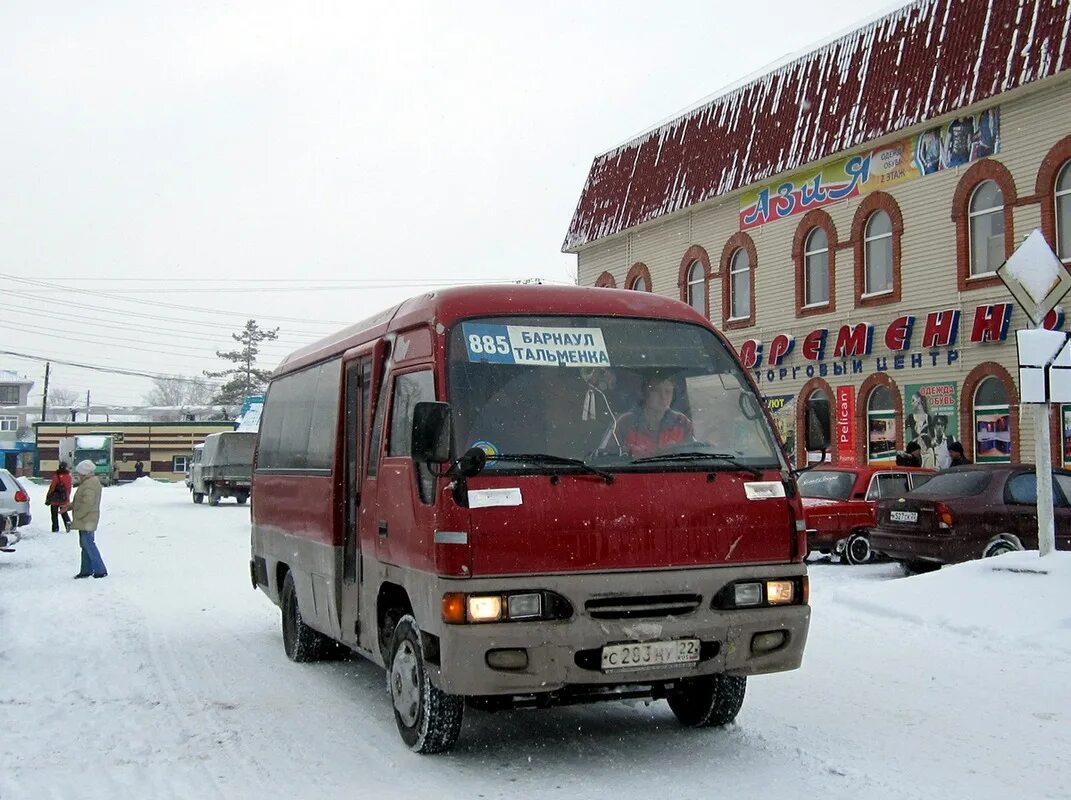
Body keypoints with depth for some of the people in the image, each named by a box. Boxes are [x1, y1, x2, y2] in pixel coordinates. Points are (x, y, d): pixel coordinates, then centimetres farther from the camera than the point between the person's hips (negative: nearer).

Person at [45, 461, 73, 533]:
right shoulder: (68, 476, -2)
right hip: (64, 499, 4)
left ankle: (55, 528, 6)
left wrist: (48, 499, -5)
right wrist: (67, 497, 19)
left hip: (55, 498, -4)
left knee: (54, 514, 8)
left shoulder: (56, 477, -17)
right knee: (64, 512, 18)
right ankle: (68, 521, -7)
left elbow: (52, 488, -13)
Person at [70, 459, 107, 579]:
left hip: (87, 521, -11)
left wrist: (76, 517, -18)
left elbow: (87, 504, -26)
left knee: (88, 545, -8)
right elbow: (80, 501, 23)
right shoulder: (89, 482, 15)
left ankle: (100, 571, -6)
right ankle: (86, 570, 23)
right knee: (85, 545, 15)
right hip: (85, 521, 11)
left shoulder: (90, 484, -20)